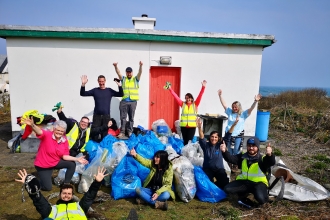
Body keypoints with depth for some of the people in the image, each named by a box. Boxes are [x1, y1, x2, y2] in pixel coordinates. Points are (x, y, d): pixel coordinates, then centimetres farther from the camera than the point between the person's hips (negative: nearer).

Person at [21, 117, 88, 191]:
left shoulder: (65, 141, -10)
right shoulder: (47, 135, -23)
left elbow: (64, 156, -6)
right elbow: (39, 132, -46)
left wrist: (77, 159, -17)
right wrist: (32, 125, -68)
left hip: (55, 162, 5)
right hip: (42, 165, -5)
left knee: (72, 164, -12)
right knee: (47, 187, -5)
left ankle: (66, 184, 7)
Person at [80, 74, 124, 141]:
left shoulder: (109, 90, 4)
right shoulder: (95, 90, 5)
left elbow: (121, 95, -4)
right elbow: (82, 94, 2)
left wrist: (119, 86, -21)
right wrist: (83, 84, -14)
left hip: (106, 116, 0)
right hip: (96, 115, 0)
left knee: (104, 134, 6)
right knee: (94, 133, -4)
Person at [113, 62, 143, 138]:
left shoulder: (136, 79, 9)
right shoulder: (123, 79, 11)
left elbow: (140, 73, -8)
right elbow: (118, 73, -4)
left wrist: (140, 66, -27)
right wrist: (116, 66, -23)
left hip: (133, 101, 0)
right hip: (124, 101, 1)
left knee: (131, 117, 7)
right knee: (123, 117, 1)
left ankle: (130, 132, 14)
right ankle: (122, 132, 6)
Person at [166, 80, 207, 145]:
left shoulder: (195, 104, 3)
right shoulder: (183, 104, 5)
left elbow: (200, 96, -6)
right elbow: (176, 97, 2)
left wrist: (203, 87, -16)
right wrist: (170, 89, -4)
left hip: (192, 126, -2)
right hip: (183, 126, 2)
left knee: (189, 141, -3)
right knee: (185, 141, 10)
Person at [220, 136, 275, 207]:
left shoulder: (262, 159, -10)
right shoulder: (243, 156, 2)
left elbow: (272, 162, -31)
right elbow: (230, 159, -11)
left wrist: (270, 155, -56)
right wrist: (224, 151, -33)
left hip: (258, 183, -4)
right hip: (244, 181, 4)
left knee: (260, 198, -34)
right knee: (227, 189, -15)